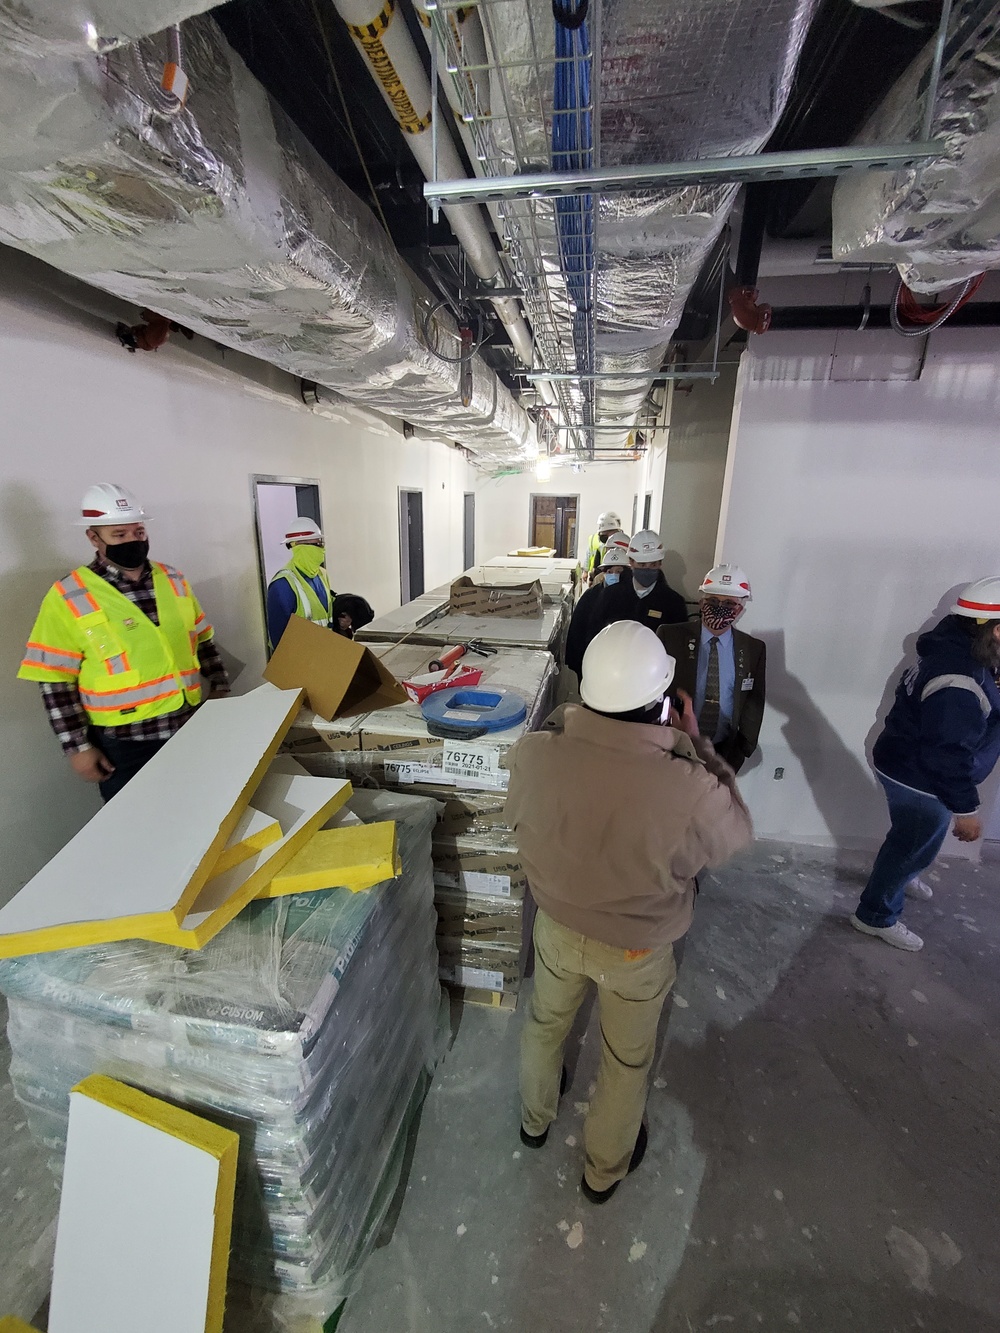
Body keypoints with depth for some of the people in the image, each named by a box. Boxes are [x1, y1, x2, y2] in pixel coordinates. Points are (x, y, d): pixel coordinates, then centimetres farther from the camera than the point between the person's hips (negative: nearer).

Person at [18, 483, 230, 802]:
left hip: (190, 727, 4)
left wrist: (221, 691, 6)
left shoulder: (173, 579, 4)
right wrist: (77, 747, -8)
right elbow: (57, 683, -7)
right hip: (124, 743, -3)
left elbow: (204, 641, 11)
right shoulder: (68, 597, -9)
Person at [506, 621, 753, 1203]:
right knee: (626, 1061, 29)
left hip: (558, 928, 3)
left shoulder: (533, 753, -29)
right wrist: (697, 745, -5)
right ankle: (605, 1169, 57)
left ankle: (536, 1120, 63)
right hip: (638, 950, -2)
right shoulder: (690, 789, -36)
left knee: (546, 1023, 34)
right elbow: (737, 833, -11)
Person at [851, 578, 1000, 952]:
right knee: (913, 846, 8)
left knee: (913, 840, 31)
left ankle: (900, 877, 57)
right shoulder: (959, 685, -32)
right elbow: (948, 753, -28)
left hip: (909, 767, 10)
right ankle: (875, 916, 26)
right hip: (920, 780, -10)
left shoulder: (955, 650, 0)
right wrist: (965, 808, -20)